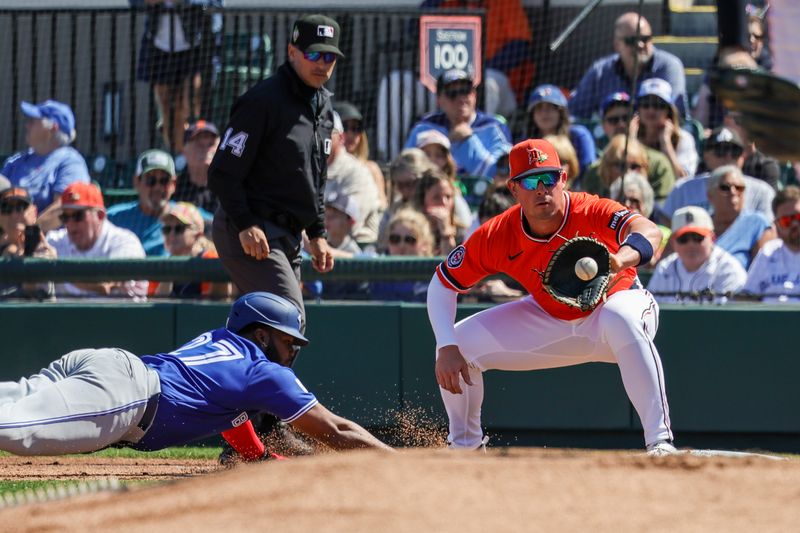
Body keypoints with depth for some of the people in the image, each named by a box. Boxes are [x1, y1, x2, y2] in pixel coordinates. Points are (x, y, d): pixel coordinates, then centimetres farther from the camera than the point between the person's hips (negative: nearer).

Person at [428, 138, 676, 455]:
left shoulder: (589, 212, -32)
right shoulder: (497, 236, -21)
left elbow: (649, 231, -51)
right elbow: (442, 283, -11)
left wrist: (618, 260, -74)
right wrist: (447, 348, -25)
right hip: (549, 320, 4)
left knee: (621, 319, -42)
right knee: (459, 344, -7)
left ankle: (660, 441, -41)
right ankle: (464, 447, 19)